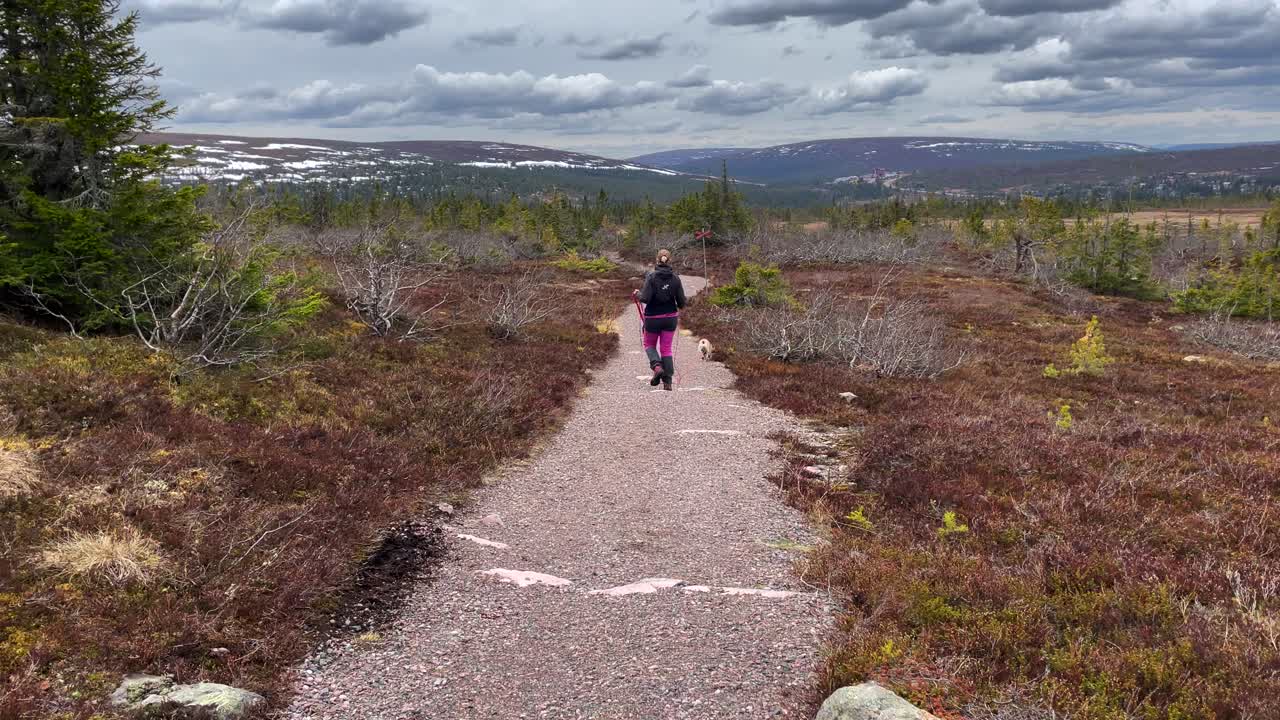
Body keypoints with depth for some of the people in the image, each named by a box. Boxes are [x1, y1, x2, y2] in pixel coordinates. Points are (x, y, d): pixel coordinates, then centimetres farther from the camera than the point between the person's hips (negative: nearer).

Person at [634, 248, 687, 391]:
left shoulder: (651, 276, -13)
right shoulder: (675, 278, -5)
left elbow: (645, 298, -19)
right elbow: (681, 301, -3)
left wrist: (638, 294, 3)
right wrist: (680, 307, 20)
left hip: (653, 317, -2)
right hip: (670, 317, 2)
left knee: (649, 344, 18)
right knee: (666, 348, 9)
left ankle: (657, 366, -9)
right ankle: (667, 382, 3)